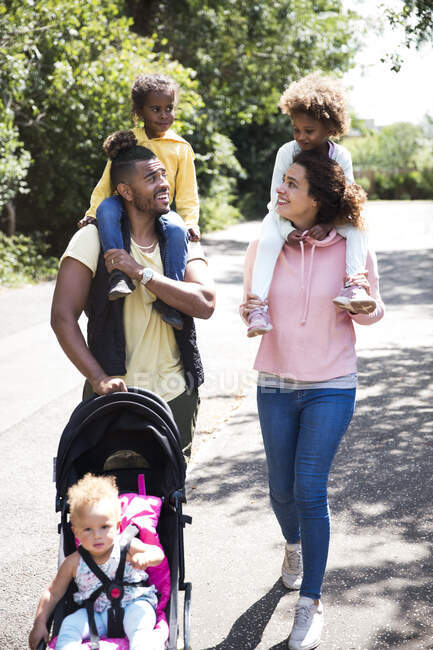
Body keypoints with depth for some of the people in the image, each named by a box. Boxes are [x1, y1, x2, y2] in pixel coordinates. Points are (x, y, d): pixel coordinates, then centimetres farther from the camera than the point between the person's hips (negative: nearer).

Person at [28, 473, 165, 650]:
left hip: (133, 604, -2)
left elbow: (158, 553, -4)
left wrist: (145, 558, -29)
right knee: (70, 624, -22)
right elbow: (53, 593, 4)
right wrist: (40, 624, -5)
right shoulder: (74, 563, -3)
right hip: (96, 614, 2)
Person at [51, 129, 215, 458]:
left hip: (176, 395, 4)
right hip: (117, 394, -3)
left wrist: (141, 272, -19)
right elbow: (63, 317, -12)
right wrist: (99, 379, -21)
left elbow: (205, 304, -11)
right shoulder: (94, 239, -6)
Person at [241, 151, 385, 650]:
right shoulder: (263, 247, -5)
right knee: (281, 489, 12)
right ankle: (293, 544, 47)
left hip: (331, 387, -3)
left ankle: (310, 602, 5)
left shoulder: (351, 248, -10)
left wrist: (367, 302, -22)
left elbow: (370, 315, 1)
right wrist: (248, 311, -14)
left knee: (310, 488, -9)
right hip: (275, 385, 3)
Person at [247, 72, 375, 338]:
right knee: (269, 241, -34)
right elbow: (277, 198, -15)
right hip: (285, 217, -2)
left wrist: (327, 226, -33)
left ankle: (351, 285, -33)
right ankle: (258, 309, -39)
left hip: (327, 218, 2)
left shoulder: (341, 156, -13)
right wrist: (287, 230, -32)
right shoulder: (287, 152, -16)